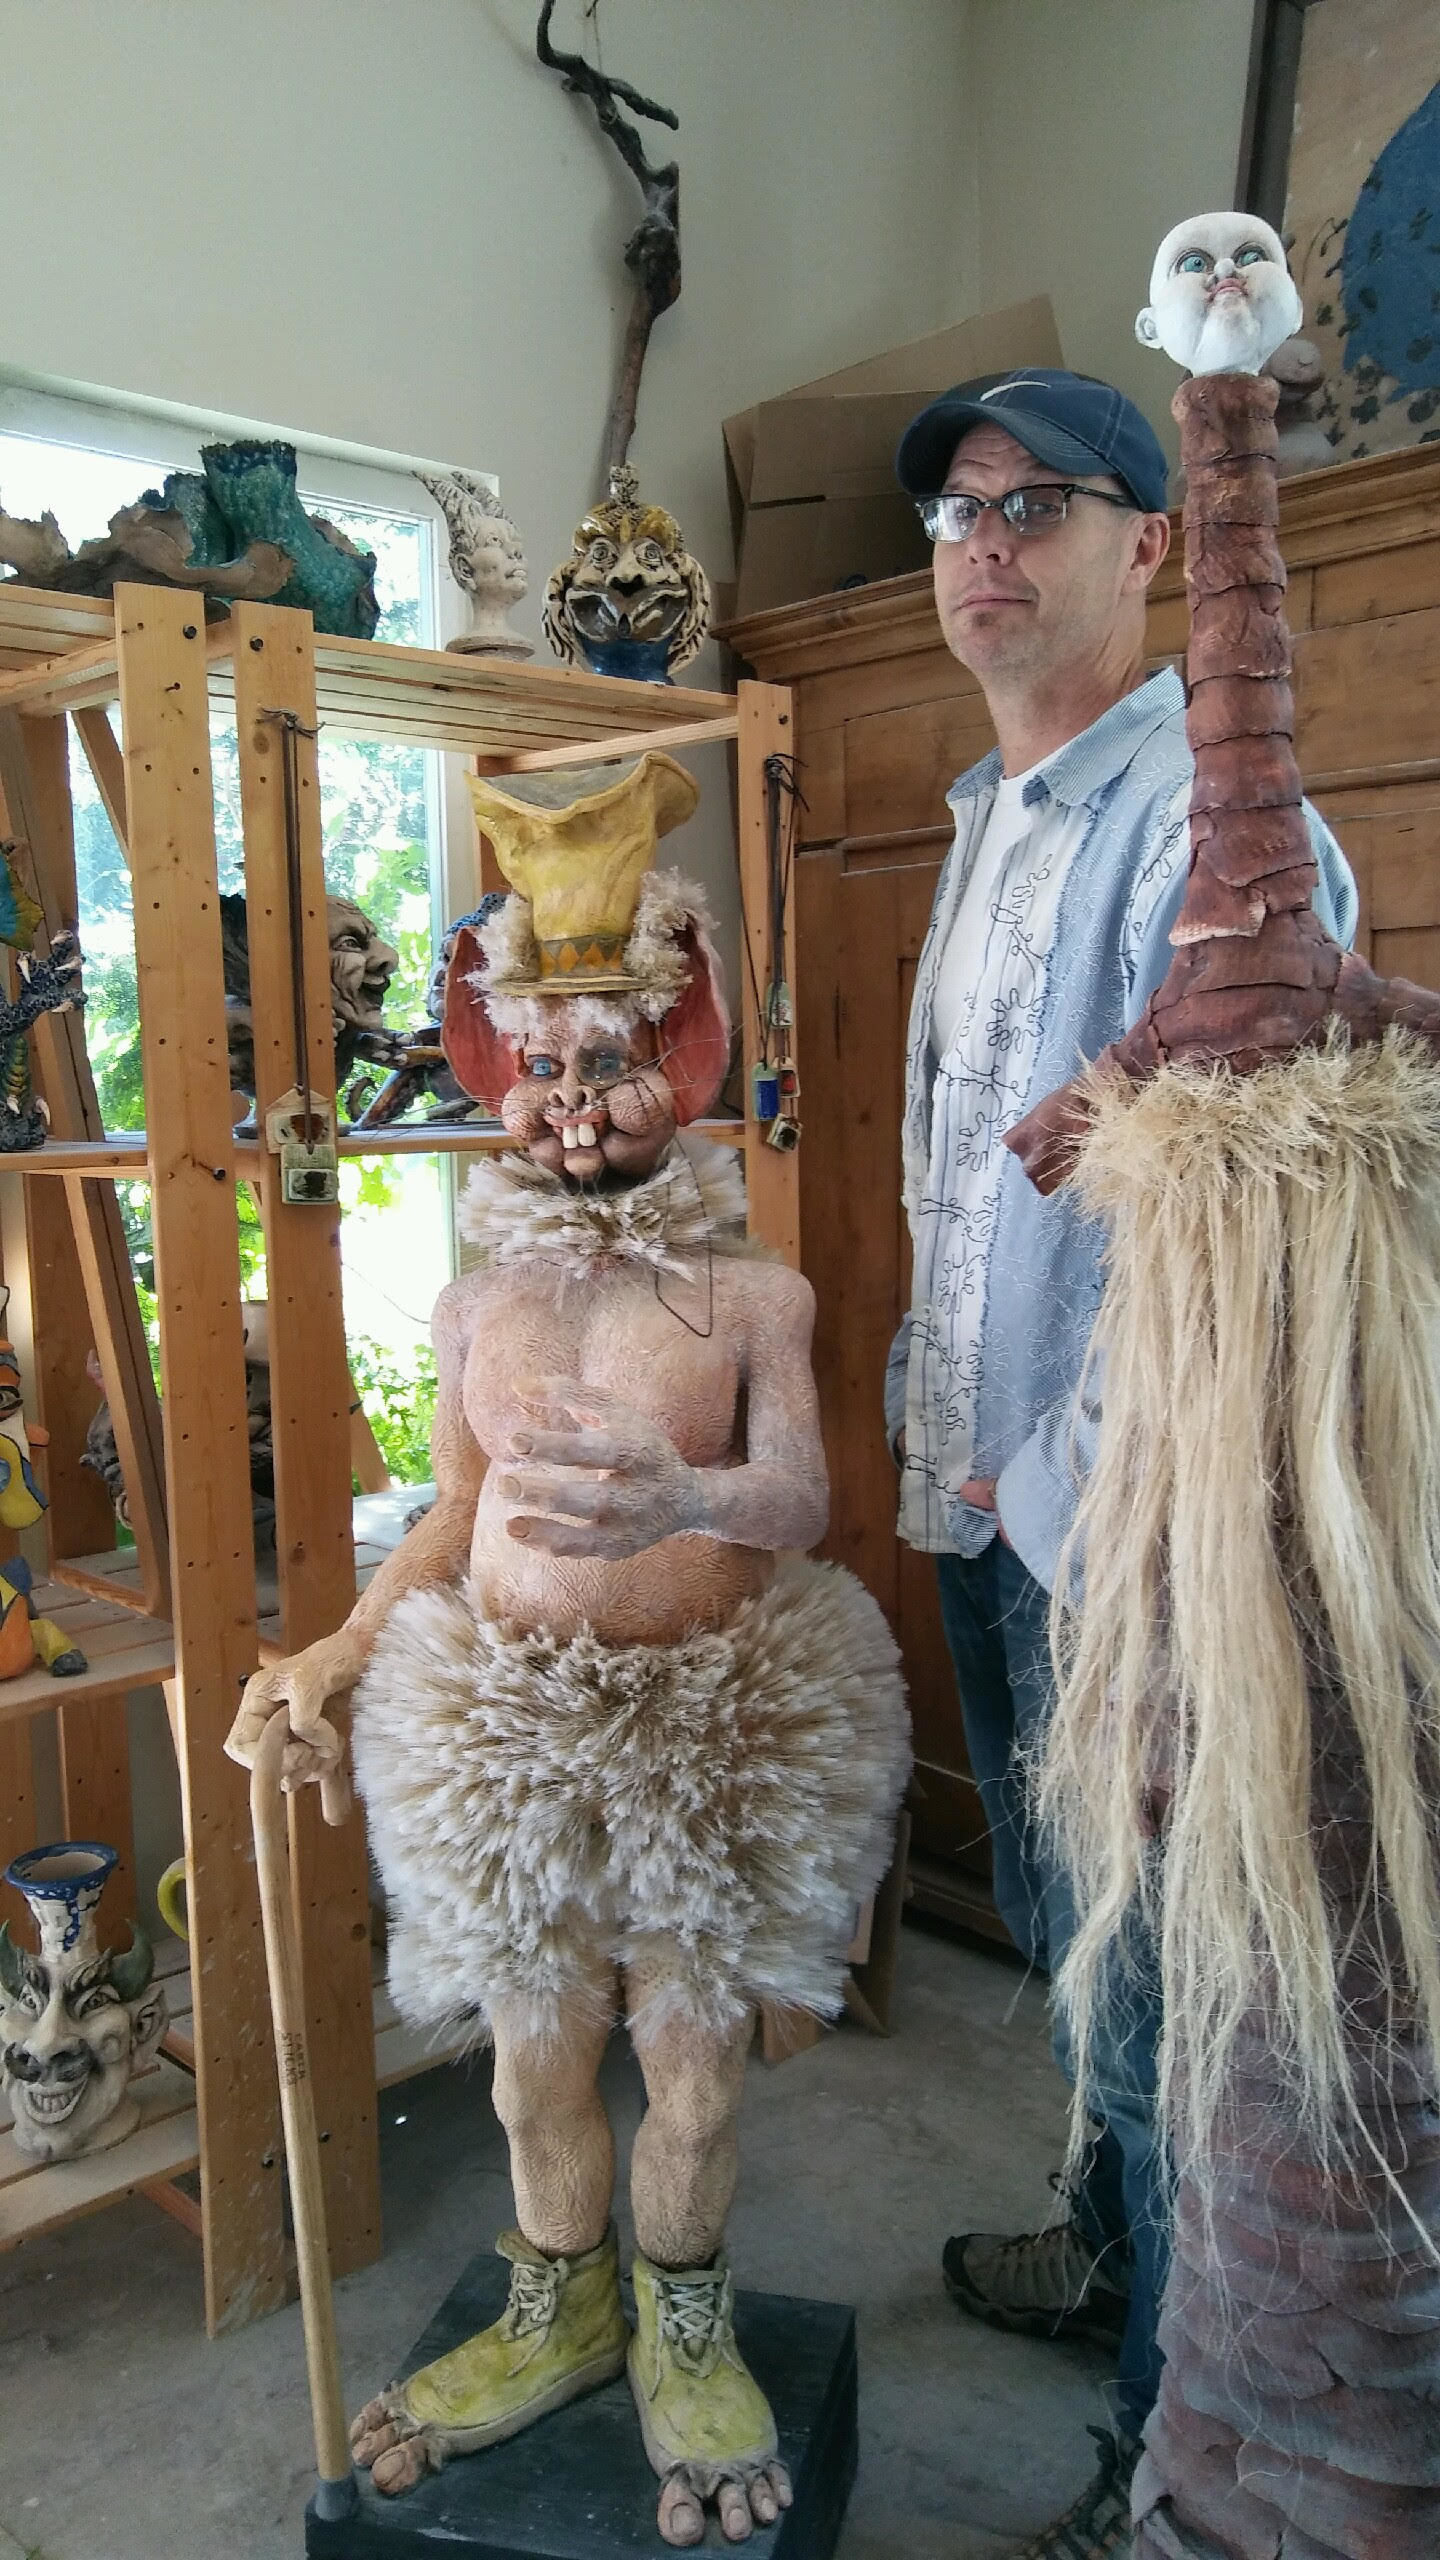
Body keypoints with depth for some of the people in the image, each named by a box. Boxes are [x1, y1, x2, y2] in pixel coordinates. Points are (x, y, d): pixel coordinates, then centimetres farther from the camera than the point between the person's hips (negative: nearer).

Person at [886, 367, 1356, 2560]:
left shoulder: (1202, 815, -16)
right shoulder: (992, 821, 14)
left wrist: (1061, 1477, -17)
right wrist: (941, 1420, 15)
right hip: (986, 1500, 9)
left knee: (1149, 1975, 6)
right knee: (1060, 1928, 24)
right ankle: (1113, 2251, 47)